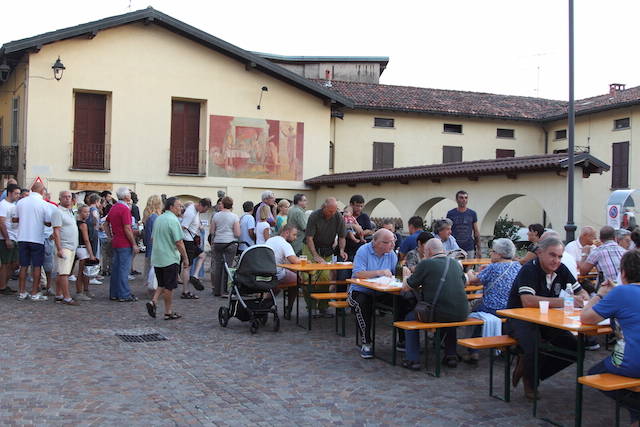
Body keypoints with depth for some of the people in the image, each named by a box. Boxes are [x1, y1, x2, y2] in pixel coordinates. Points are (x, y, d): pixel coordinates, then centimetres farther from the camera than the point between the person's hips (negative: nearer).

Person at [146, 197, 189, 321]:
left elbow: (152, 238, 20)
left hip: (156, 258, 7)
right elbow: (179, 242, -19)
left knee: (162, 284, 19)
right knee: (169, 287, 2)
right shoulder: (173, 220, -16)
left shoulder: (158, 219, 11)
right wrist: (185, 258, -12)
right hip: (170, 258, -7)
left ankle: (153, 301, 0)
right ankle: (168, 312, 9)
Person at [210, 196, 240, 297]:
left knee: (217, 265, 8)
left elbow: (211, 232, 5)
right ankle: (225, 290, 1)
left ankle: (217, 290, 13)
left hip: (217, 243, 3)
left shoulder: (216, 216, 2)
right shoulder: (235, 217, -5)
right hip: (230, 243, -2)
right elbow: (237, 234, -8)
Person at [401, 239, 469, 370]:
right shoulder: (455, 263, 11)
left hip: (438, 314, -5)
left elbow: (406, 287, 3)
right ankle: (451, 355, 32)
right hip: (461, 314, 5)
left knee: (410, 318, 22)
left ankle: (413, 359, 17)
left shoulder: (425, 264, -5)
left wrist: (406, 276, 26)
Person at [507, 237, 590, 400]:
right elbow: (527, 301, -33)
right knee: (535, 348, -33)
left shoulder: (561, 270, 2)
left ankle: (526, 366, 7)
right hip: (519, 319, -7)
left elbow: (581, 292, 11)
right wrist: (563, 302, -35)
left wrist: (583, 299, -16)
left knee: (574, 347, -11)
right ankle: (529, 380, 1)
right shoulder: (529, 270, -19)